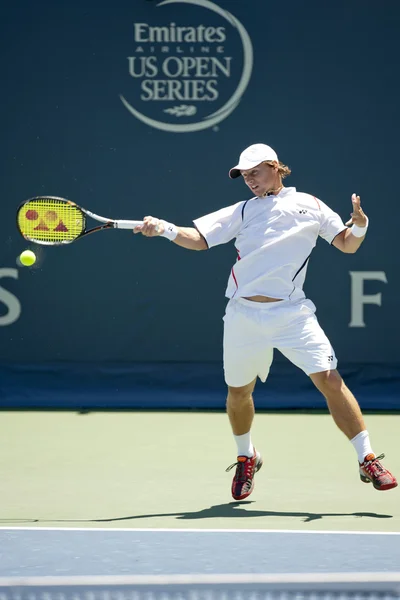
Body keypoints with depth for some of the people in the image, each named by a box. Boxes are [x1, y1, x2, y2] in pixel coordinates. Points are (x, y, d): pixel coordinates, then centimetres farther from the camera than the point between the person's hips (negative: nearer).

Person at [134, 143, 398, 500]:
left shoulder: (309, 205, 10)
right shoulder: (242, 212, 11)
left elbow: (347, 245, 12)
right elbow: (199, 239, 5)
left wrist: (359, 225, -9)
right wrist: (164, 229, -11)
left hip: (292, 314, -2)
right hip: (244, 316, 2)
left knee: (330, 380, -13)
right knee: (238, 391, 11)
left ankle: (368, 461, -8)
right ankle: (246, 458, 38)